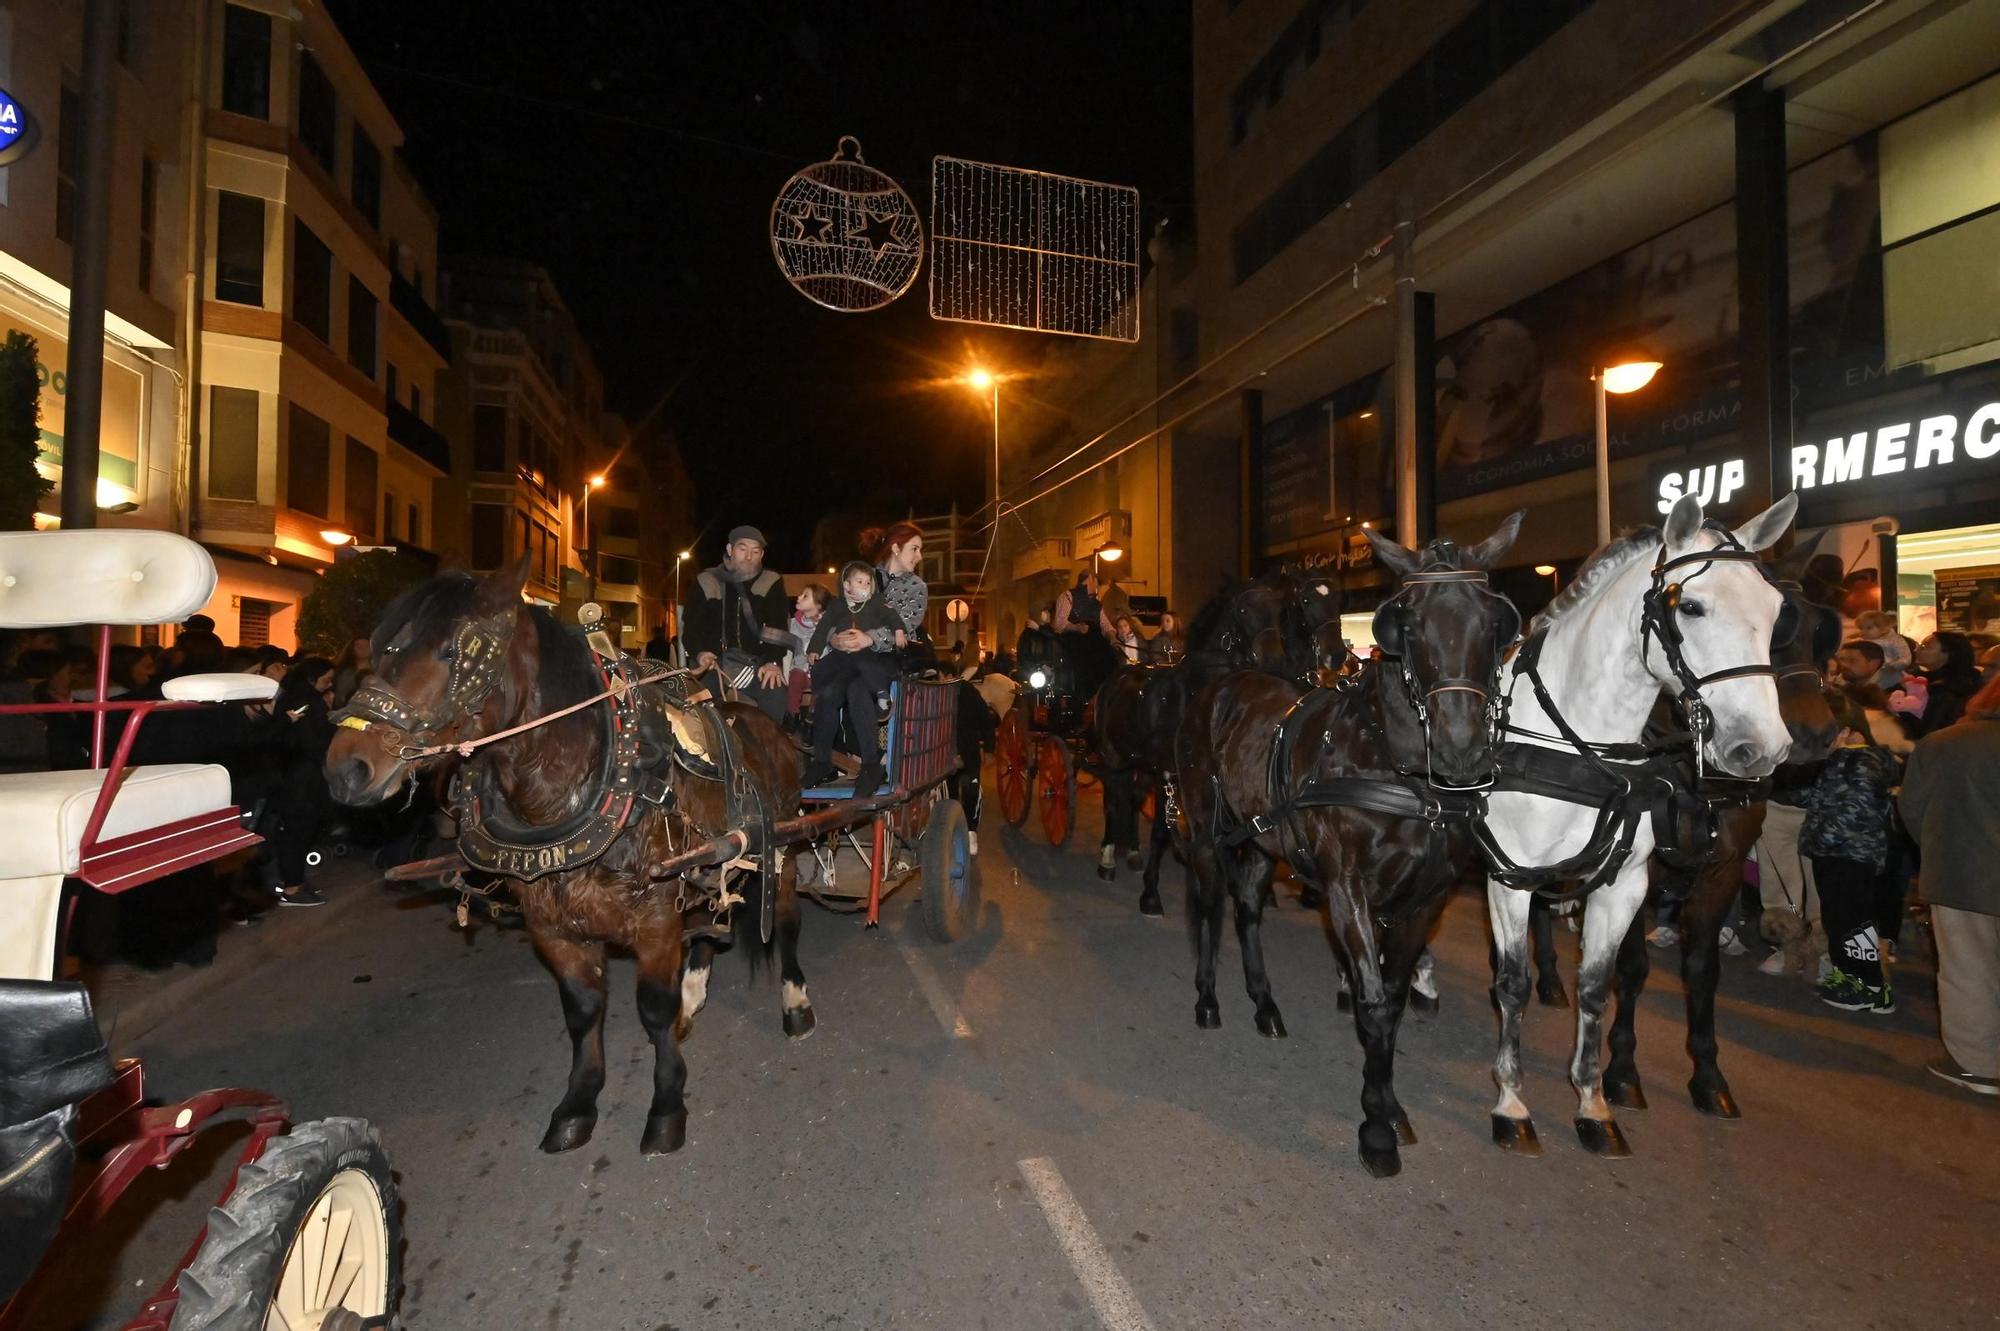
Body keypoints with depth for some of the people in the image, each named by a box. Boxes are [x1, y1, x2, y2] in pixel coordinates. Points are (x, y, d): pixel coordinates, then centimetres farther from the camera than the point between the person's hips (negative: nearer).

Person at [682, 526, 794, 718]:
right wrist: (699, 653, -17)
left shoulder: (771, 583, 11)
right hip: (715, 664, 0)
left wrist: (773, 661, -18)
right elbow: (692, 627, 5)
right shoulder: (707, 582, 11)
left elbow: (778, 627, -1)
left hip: (757, 664, 0)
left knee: (779, 701, -25)